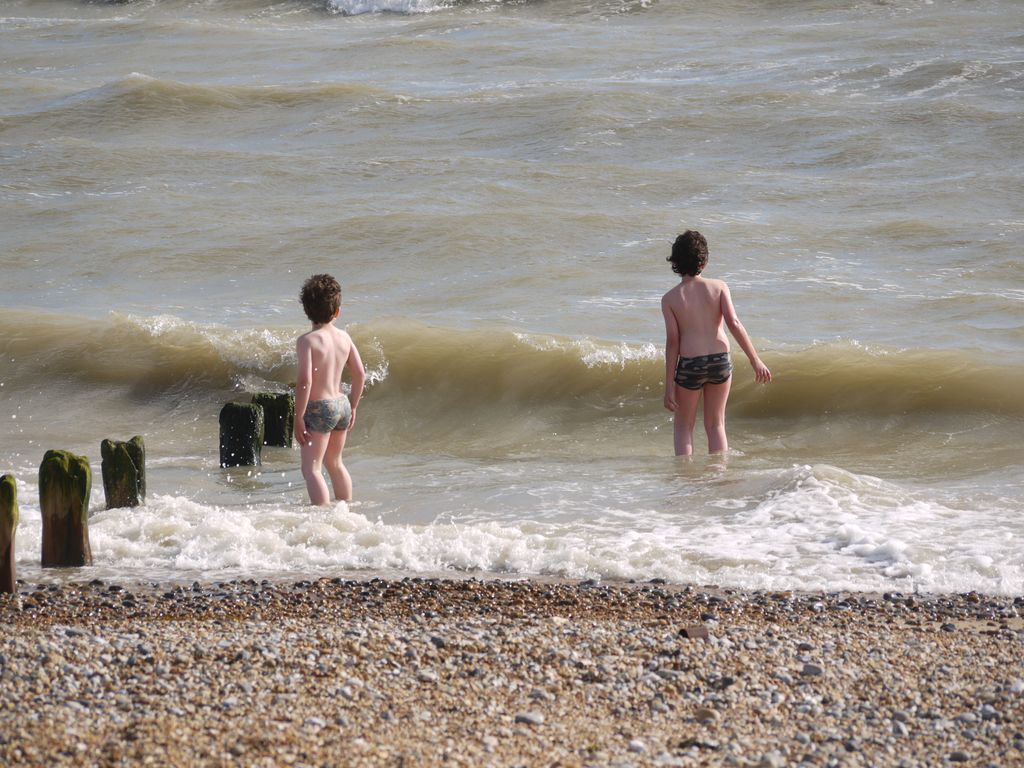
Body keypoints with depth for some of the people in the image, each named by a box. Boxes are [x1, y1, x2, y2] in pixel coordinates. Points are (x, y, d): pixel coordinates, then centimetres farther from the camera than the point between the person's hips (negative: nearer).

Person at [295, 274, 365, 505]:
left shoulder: (307, 341, -15)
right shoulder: (344, 337, 4)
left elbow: (305, 380, -22)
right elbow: (359, 374, 8)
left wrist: (298, 418, -16)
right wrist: (353, 407, 20)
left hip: (319, 409, -7)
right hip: (342, 404, 7)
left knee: (311, 468, -4)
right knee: (334, 463, 25)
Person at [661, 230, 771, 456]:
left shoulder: (670, 299, -4)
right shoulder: (718, 287, -1)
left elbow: (672, 342, -6)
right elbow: (734, 324, -10)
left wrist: (669, 386, -4)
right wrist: (756, 361, -7)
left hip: (690, 365, -2)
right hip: (720, 361, 2)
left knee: (683, 427, 14)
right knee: (715, 425, 17)